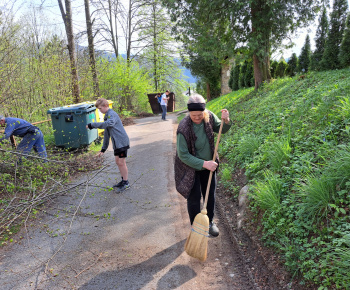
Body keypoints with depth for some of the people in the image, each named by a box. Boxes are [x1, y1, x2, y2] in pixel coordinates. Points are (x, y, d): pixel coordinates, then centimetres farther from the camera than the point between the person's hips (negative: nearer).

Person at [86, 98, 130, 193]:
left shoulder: (112, 114, -13)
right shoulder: (107, 116, 18)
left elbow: (109, 124, -37)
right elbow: (107, 134, 21)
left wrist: (92, 125, -33)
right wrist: (103, 149, 19)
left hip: (122, 142, -10)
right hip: (117, 143, 10)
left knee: (121, 162, -4)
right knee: (118, 162, 14)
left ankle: (126, 183, 7)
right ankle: (123, 180, 26)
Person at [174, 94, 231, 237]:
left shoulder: (209, 116, -15)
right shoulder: (183, 128, -30)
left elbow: (221, 129, 5)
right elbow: (183, 155, -25)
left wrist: (226, 121, -18)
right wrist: (204, 164, -27)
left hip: (208, 164, 5)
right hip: (191, 168, -5)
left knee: (210, 195, 19)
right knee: (194, 198, 7)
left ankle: (209, 222, 43)